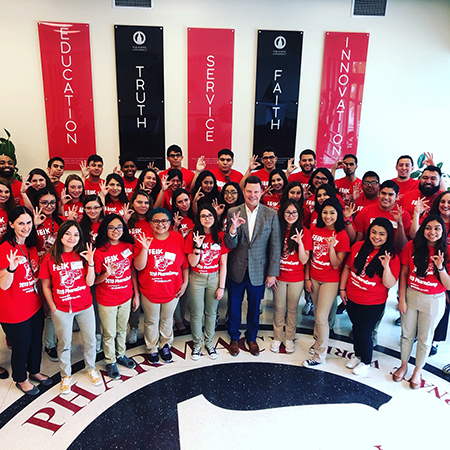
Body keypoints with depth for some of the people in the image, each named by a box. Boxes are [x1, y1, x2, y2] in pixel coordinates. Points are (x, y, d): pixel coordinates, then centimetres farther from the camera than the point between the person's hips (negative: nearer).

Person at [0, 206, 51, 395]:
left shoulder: (31, 246, 4)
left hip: (35, 306, 7)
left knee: (36, 341, 21)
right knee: (21, 346, 11)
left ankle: (34, 371, 45)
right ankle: (21, 379, 36)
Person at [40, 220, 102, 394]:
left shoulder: (83, 255, -4)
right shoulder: (50, 258, -8)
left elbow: (90, 282, -9)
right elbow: (46, 286, -1)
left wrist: (90, 262, -21)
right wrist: (53, 308, -4)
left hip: (85, 307, 2)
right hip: (61, 310, -1)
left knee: (90, 341, 14)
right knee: (64, 344, 13)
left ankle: (91, 368, 38)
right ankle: (66, 375, 35)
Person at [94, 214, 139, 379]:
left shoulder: (129, 246, -5)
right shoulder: (100, 251, -15)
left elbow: (133, 272, 4)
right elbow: (95, 280, -10)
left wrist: (136, 294, 5)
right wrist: (106, 274, -31)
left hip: (126, 297, 4)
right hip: (106, 300, -3)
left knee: (122, 329, 21)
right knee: (109, 333, 12)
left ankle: (120, 355, 44)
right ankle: (110, 362, 33)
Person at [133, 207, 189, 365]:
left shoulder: (178, 239, -7)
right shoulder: (143, 239, -10)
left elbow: (185, 264, 1)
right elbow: (138, 267, -15)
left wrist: (185, 283, 0)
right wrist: (145, 249, -27)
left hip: (172, 290, 1)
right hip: (149, 290, -1)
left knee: (167, 319, 20)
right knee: (151, 321, 16)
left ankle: (165, 345, 43)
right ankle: (152, 349, 38)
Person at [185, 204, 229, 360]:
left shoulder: (221, 236, -3)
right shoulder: (192, 236, -6)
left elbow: (223, 264, -2)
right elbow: (192, 263, -9)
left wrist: (221, 287, -3)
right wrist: (198, 246, -24)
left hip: (214, 278, 1)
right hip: (196, 279, -1)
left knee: (211, 312, 12)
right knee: (196, 313, 8)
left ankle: (209, 342, 30)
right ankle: (197, 344, 27)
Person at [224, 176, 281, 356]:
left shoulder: (271, 214, -7)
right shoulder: (233, 212, -7)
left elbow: (275, 246, -4)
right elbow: (230, 245, -9)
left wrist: (272, 273, -5)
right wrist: (232, 230, -30)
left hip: (258, 271, 0)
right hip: (236, 270, 0)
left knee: (254, 307, 17)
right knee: (234, 306, 16)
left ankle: (252, 338, 40)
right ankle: (234, 338, 38)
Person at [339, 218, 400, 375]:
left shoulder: (392, 257, -15)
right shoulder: (358, 247, -5)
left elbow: (389, 284, -17)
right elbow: (347, 267, 6)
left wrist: (386, 266, -32)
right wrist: (342, 288, 5)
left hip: (372, 304, -4)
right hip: (352, 299, 4)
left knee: (364, 333, 6)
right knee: (356, 328, 22)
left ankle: (366, 362, 34)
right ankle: (357, 354, 48)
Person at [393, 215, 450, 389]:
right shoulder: (412, 246, -10)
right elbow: (403, 274, -3)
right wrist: (401, 299, -4)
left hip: (434, 301, -1)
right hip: (411, 296, 1)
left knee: (425, 338, 15)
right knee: (407, 334, 16)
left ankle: (418, 370, 37)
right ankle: (404, 365, 39)